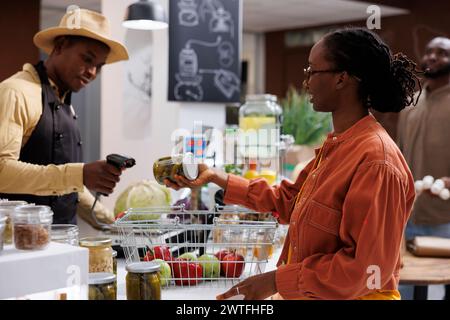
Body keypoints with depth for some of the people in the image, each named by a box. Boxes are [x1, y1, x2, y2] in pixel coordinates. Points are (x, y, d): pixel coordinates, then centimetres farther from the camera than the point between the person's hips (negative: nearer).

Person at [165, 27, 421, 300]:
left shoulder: (376, 160, -23)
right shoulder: (336, 146, 8)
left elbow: (368, 269, -24)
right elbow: (286, 201, 14)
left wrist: (278, 280, -21)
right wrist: (215, 177, 12)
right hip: (309, 293, 8)